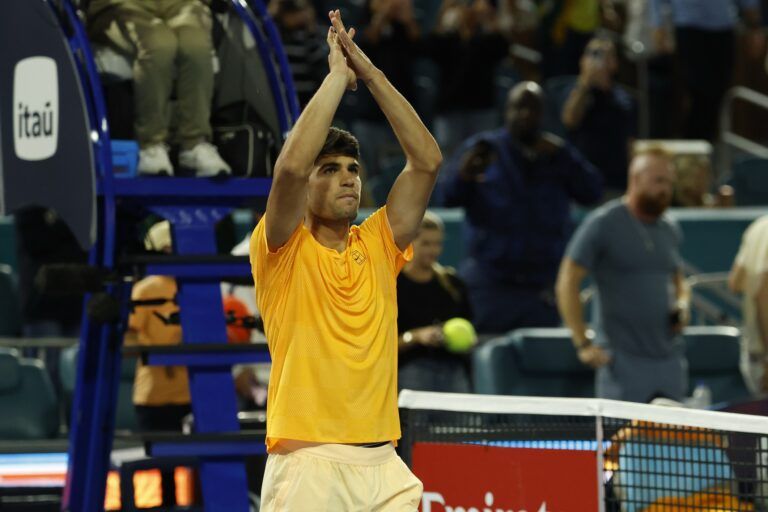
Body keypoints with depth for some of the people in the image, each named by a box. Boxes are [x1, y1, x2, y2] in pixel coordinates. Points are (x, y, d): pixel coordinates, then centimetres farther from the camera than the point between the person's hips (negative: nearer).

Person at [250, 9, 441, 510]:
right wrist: (338, 74, -6)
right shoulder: (284, 251, 2)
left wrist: (371, 73, 4)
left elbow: (426, 160, 8)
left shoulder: (378, 246, 14)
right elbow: (292, 165, -16)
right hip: (309, 465, -5)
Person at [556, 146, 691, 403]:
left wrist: (682, 305, 5)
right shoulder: (603, 224, -6)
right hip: (623, 360, -6)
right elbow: (567, 283, -9)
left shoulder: (670, 230, 13)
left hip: (669, 360, 6)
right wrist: (583, 344, -14)